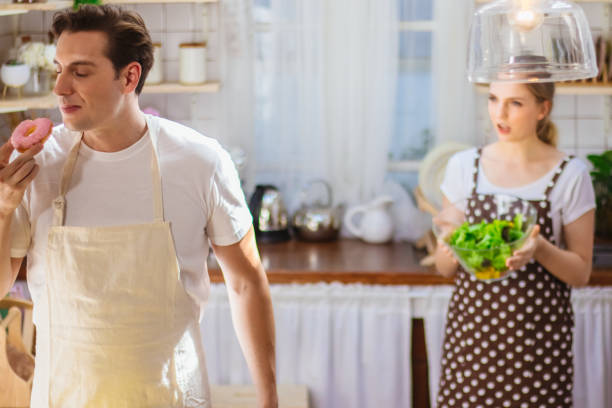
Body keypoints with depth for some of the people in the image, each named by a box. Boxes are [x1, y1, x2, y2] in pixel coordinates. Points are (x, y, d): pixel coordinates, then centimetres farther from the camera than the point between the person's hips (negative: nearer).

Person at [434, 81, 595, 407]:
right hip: (470, 329, 2)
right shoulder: (464, 166, 2)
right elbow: (445, 267, 7)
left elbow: (581, 273, 0)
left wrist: (539, 248, -19)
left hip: (540, 338, -2)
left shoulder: (571, 175, -4)